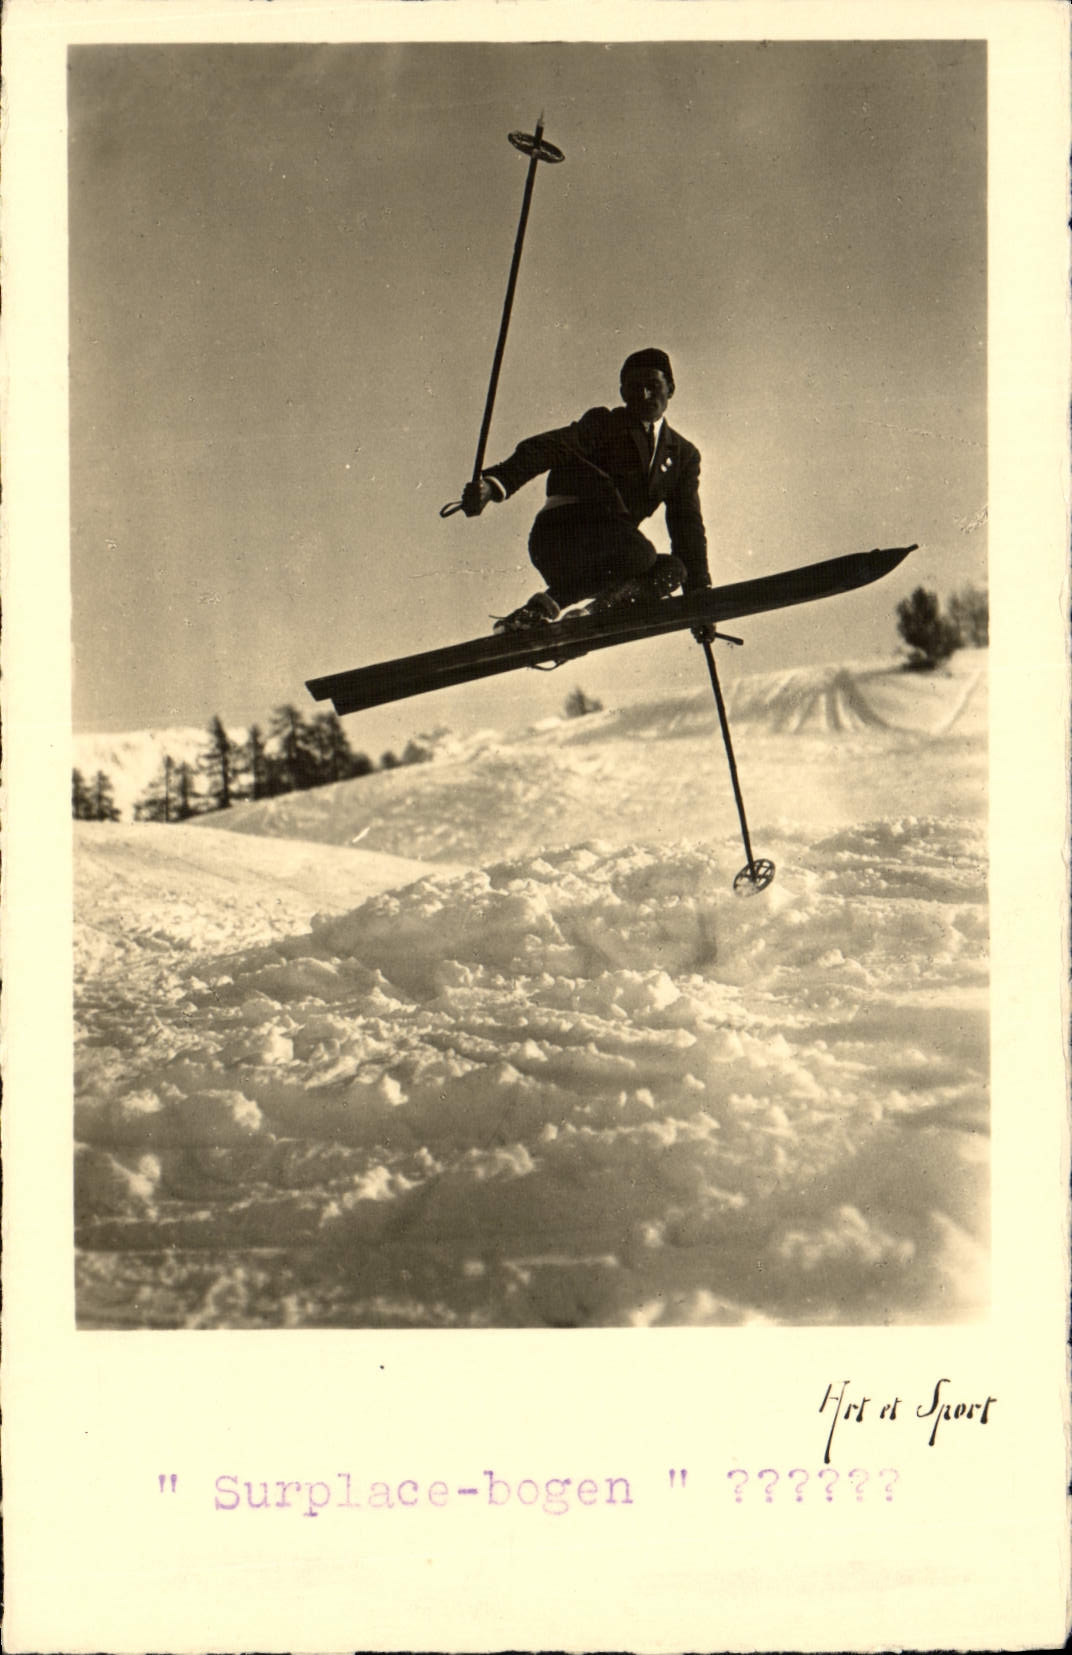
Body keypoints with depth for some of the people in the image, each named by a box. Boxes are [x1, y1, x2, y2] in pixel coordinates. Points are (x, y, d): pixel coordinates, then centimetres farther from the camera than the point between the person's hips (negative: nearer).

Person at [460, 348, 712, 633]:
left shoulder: (683, 454, 21)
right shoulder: (603, 424, 7)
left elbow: (688, 526, 19)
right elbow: (547, 449, -10)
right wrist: (495, 483, -29)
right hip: (560, 533, -7)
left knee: (672, 570, -19)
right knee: (639, 553, -32)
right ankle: (546, 605, -19)